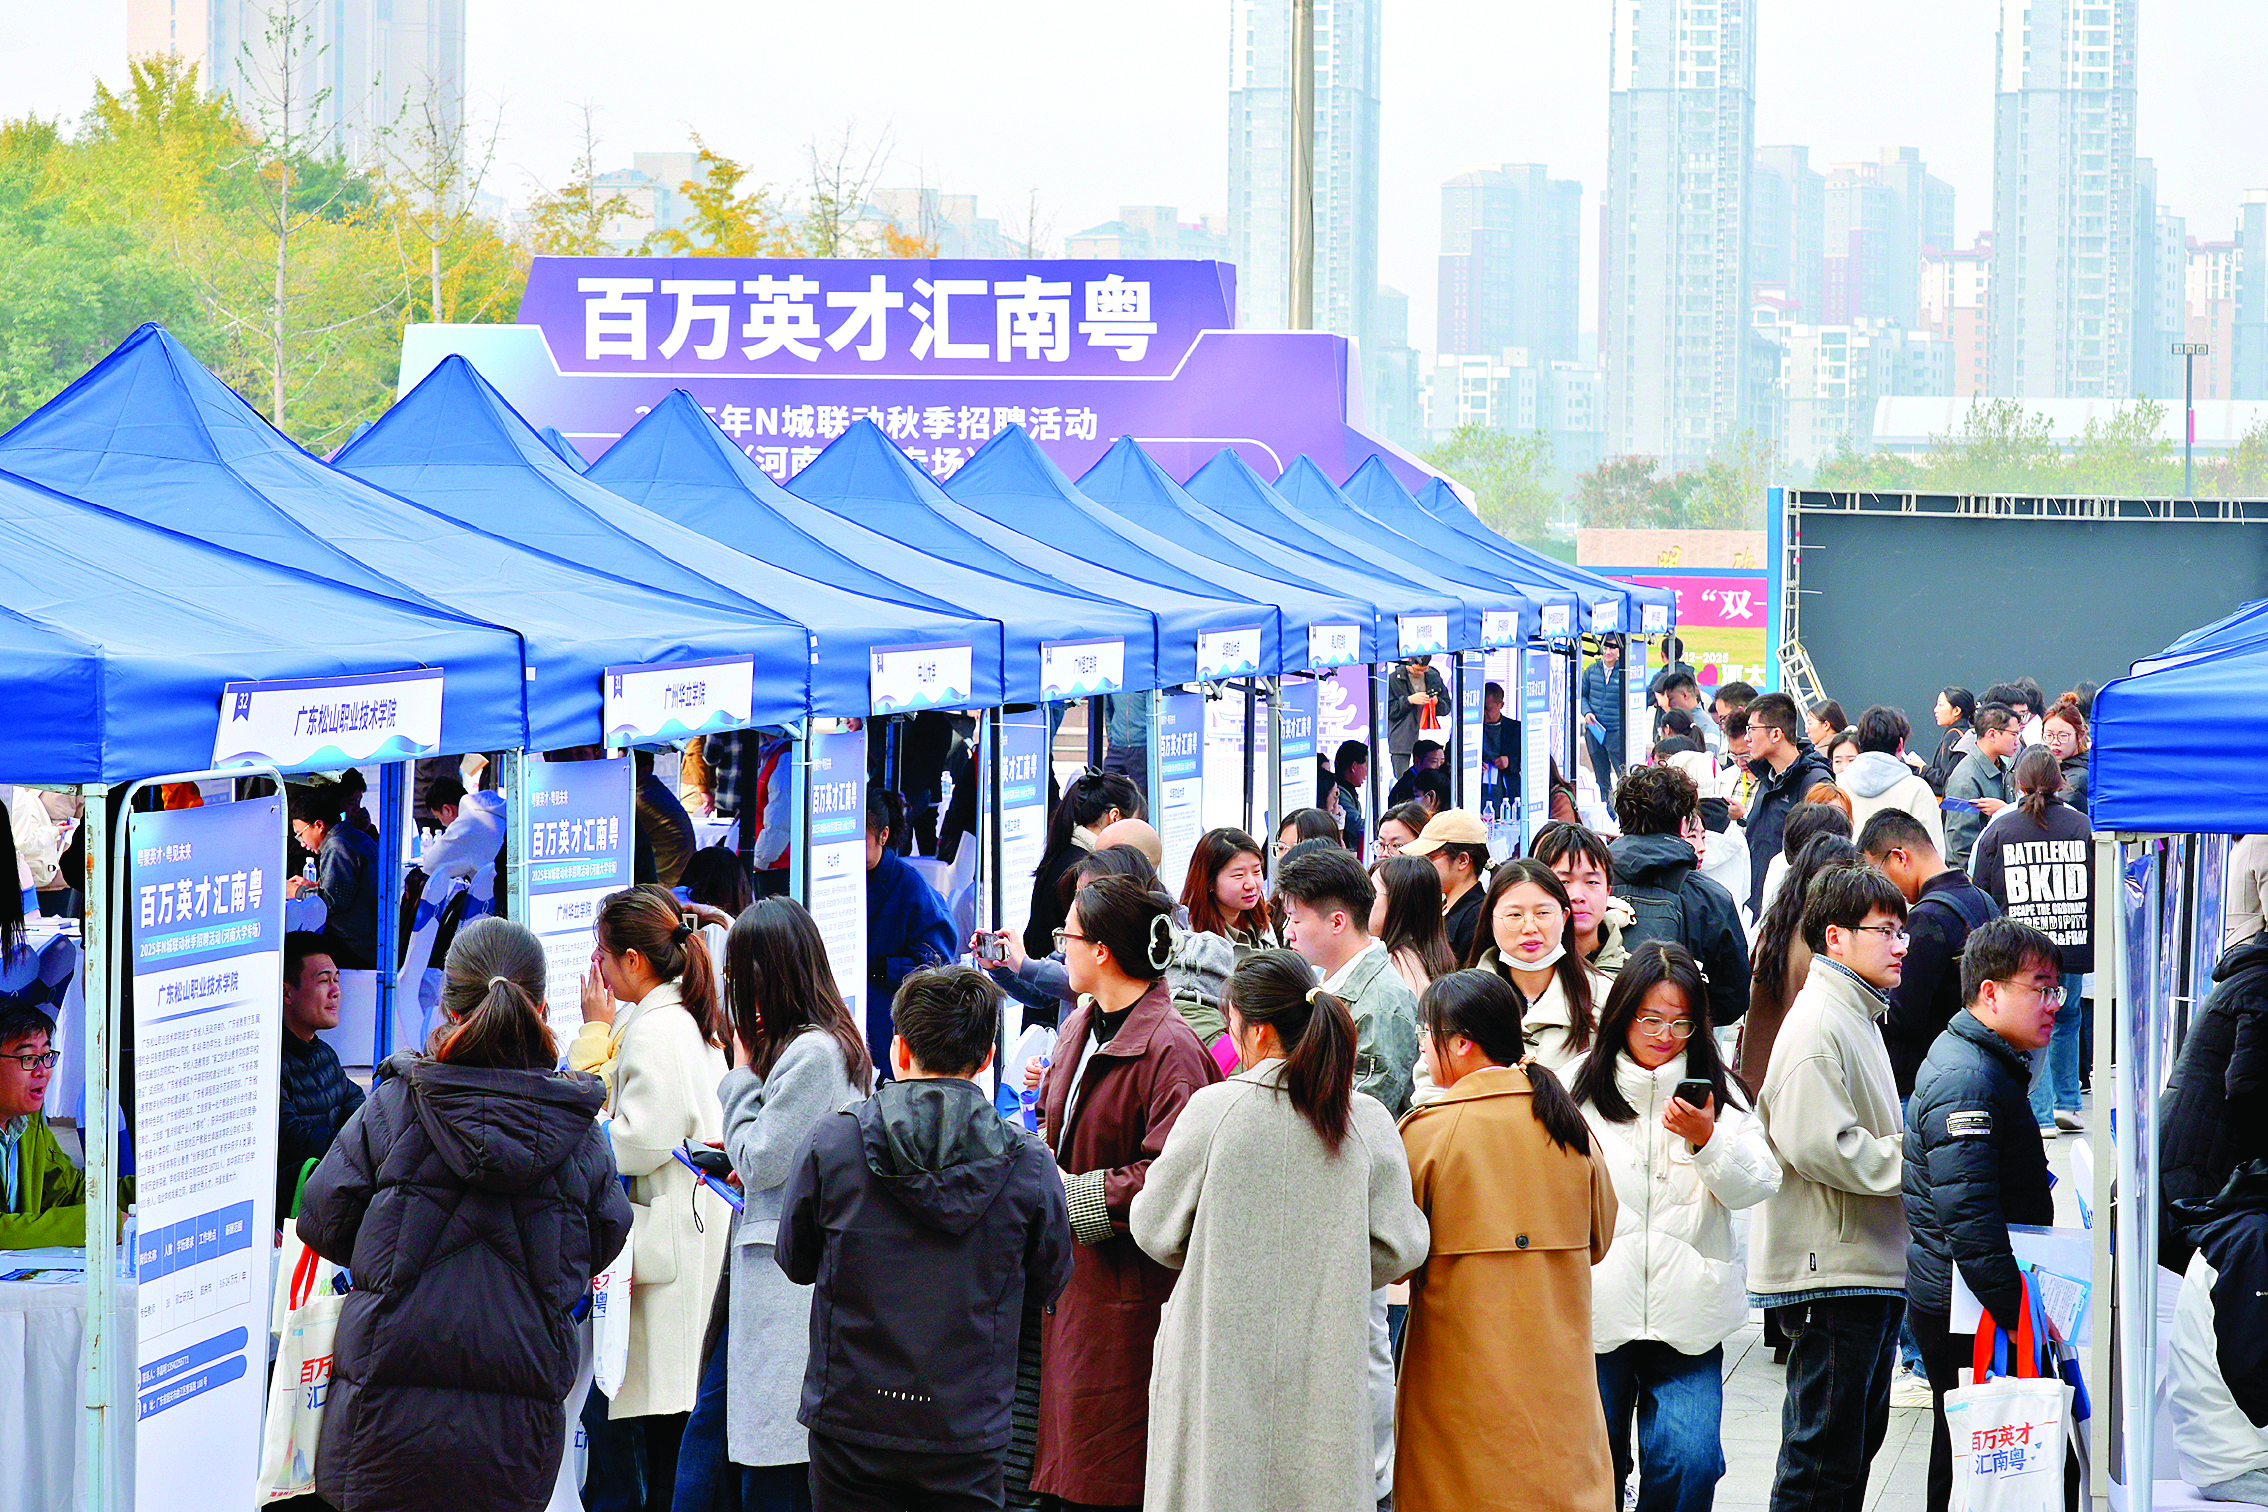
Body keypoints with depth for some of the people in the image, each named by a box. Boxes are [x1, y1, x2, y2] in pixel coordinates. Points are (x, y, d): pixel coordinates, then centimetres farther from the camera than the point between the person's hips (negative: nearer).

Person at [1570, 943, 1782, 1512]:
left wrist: (1706, 1140, -18)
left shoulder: (1714, 1089, 7)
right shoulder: (1579, 1086, 4)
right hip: (1596, 1310, 0)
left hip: (1687, 1315, 0)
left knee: (1690, 1464, -10)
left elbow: (1758, 1186, -2)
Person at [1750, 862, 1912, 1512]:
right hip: (1832, 1271, -11)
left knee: (1858, 1436, 16)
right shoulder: (1817, 1025, -15)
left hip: (1870, 1265, 11)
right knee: (1823, 1455, -7)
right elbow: (1818, 1146, -25)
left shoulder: (1859, 1018, 19)